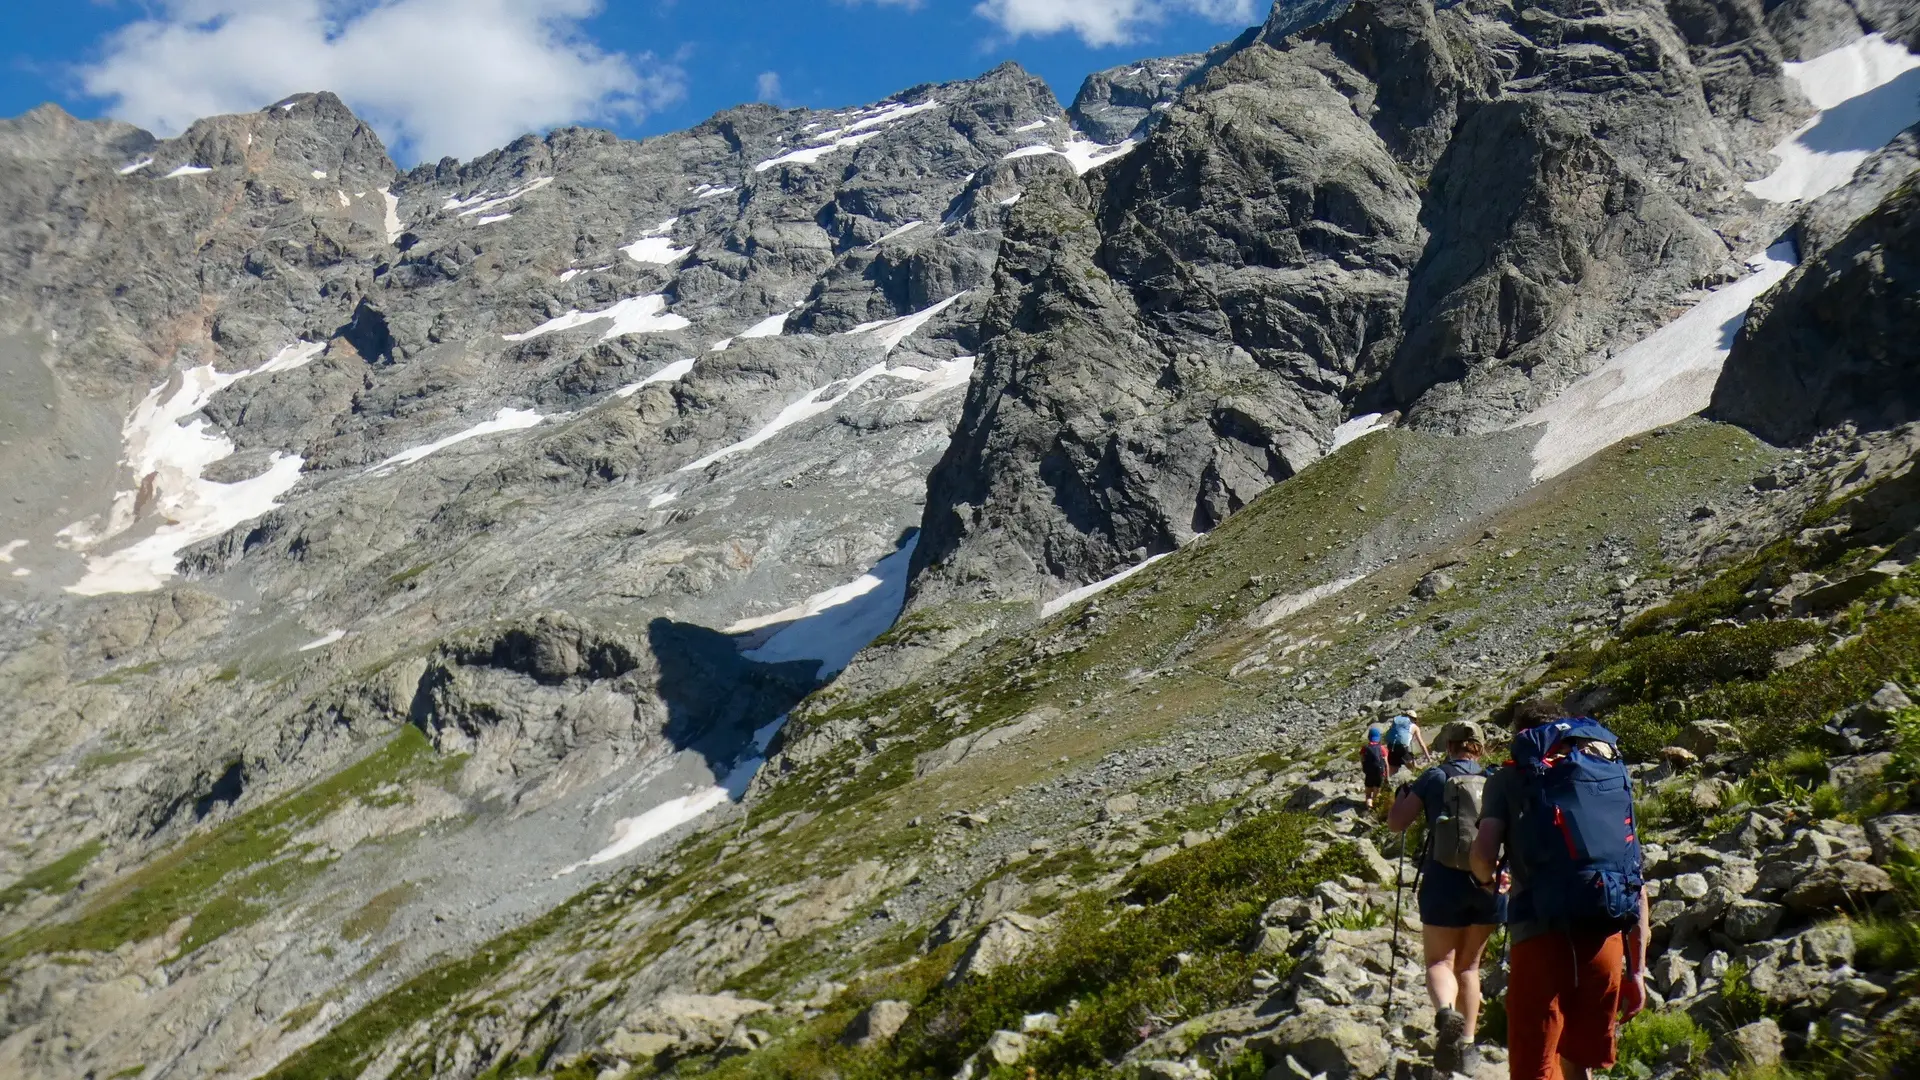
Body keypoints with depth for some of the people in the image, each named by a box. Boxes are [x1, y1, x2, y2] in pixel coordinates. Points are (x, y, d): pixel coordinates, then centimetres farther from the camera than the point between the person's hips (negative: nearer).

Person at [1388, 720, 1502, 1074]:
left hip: (1445, 880, -3)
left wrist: (1403, 794, 16)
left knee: (1440, 961, 5)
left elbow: (1396, 823, -3)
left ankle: (1446, 1012, -26)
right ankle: (1465, 1045, 15)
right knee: (1469, 964, 18)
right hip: (1490, 884, 3)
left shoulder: (1435, 778, -1)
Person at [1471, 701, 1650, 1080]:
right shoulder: (1613, 774, 19)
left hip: (1541, 933, -4)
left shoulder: (1510, 778, 9)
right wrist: (1636, 969, 17)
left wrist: (1488, 879, 19)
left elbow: (1484, 853, -5)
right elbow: (1636, 884, 15)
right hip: (1605, 934, 4)